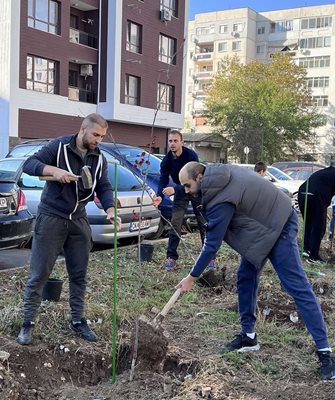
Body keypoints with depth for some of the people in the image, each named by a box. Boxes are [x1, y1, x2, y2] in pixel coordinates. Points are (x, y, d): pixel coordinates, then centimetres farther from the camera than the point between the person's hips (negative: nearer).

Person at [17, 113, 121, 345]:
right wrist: (54, 170, -27)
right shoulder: (59, 147, -7)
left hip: (79, 221, 5)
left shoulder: (99, 159, 6)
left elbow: (104, 187, -1)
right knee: (39, 274, -1)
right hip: (51, 218, -5)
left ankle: (78, 320, 24)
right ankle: (28, 323, 10)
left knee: (79, 275, 11)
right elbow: (29, 164, -11)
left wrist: (110, 210, -21)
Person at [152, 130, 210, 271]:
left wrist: (174, 189, -50)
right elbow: (163, 179, -15)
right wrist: (160, 196, -36)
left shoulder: (191, 155, -28)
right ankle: (171, 257, 0)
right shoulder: (167, 160, -13)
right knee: (175, 223, -5)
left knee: (203, 224, -2)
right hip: (180, 191, 4)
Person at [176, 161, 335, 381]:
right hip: (262, 222, 10)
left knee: (297, 285, -11)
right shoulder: (219, 174, -2)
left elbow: (212, 244, -22)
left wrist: (192, 277, -12)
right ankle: (249, 336, 19)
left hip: (278, 226, -10)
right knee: (246, 277, 9)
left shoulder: (220, 201, -28)